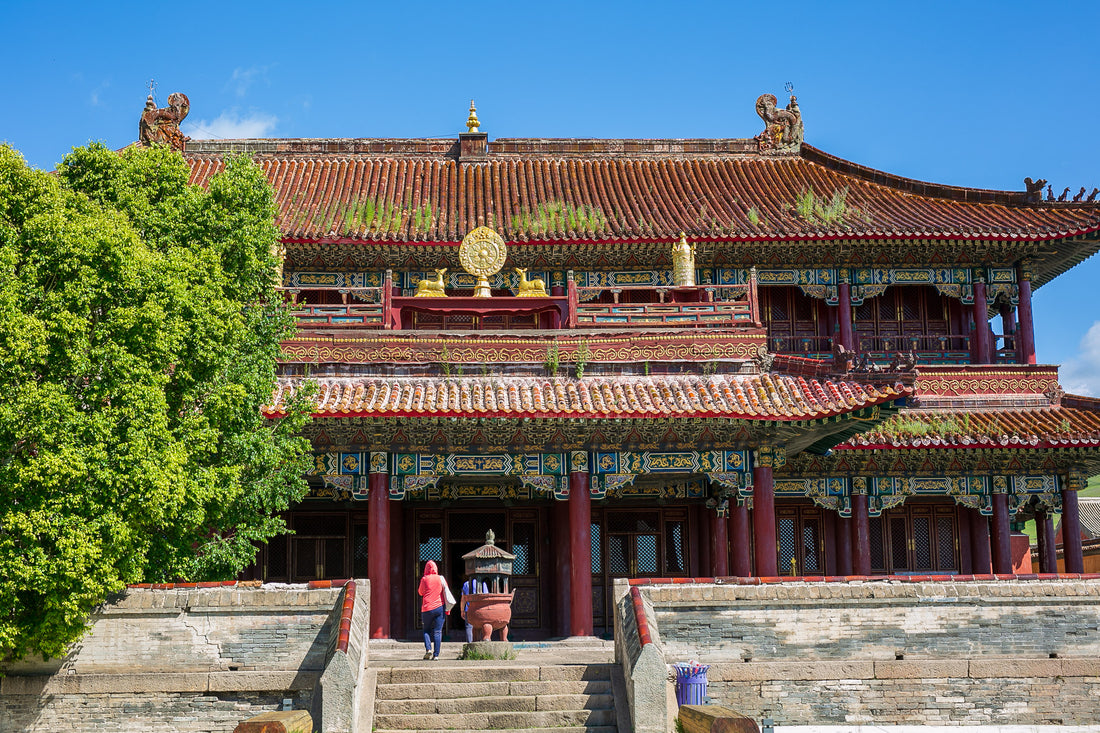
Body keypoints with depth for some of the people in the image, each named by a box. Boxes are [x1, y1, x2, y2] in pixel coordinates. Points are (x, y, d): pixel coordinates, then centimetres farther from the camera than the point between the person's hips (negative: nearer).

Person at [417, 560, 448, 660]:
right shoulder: (441, 578, 2)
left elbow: (420, 592, 11)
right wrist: (447, 608, 7)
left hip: (427, 608, -1)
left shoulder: (424, 579, -3)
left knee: (426, 630, 14)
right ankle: (436, 654, -3)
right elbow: (446, 592, 3)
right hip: (440, 607, 1)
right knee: (437, 632, 2)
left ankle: (428, 649, -7)